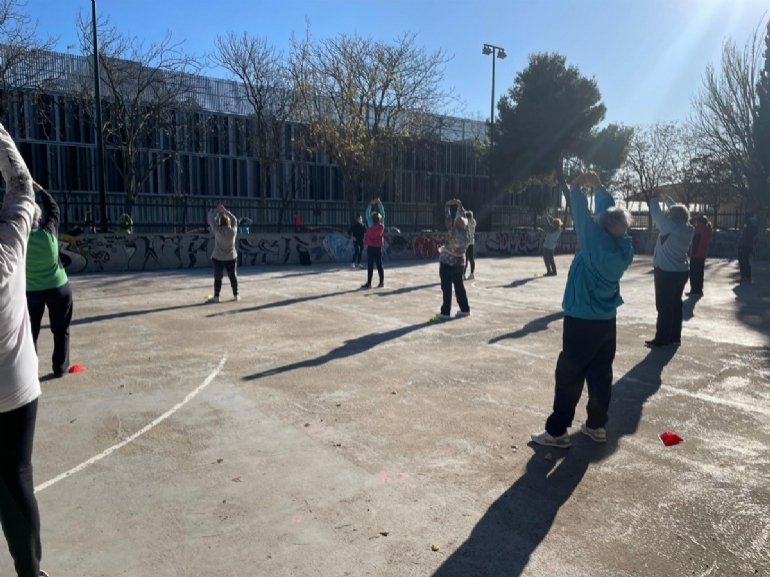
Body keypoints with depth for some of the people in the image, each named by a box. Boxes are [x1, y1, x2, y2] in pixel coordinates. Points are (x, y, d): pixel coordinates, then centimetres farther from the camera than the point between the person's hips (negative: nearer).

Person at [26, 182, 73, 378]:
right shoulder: (49, 232, -13)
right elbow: (53, 209, 3)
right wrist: (40, 189, 15)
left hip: (31, 292, 1)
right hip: (58, 288, -1)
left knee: (30, 331, 15)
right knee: (60, 330, 11)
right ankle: (60, 368, 13)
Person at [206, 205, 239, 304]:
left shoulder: (218, 231, -16)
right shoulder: (233, 231, -9)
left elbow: (211, 219, -4)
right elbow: (234, 220, 9)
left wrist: (218, 211, 9)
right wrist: (224, 210, 8)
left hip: (218, 258, -2)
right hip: (231, 258, 3)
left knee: (218, 277, 3)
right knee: (232, 276, 12)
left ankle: (216, 296, 4)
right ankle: (236, 295, 20)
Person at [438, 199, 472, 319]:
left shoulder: (453, 233, -19)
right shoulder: (467, 233, -4)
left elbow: (448, 219, -14)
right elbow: (463, 218, 8)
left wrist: (447, 206, -2)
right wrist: (459, 206, 17)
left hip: (447, 263, -6)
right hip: (460, 263, 6)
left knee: (447, 288, -2)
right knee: (459, 286, 16)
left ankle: (445, 312, 1)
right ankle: (465, 309, 21)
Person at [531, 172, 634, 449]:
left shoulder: (598, 244, -21)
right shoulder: (624, 246, 0)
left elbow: (583, 219, -18)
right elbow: (612, 214, 10)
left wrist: (576, 190, -6)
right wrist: (599, 188, 10)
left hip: (582, 321, -8)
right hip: (607, 321, 8)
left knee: (569, 377, -1)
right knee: (601, 375, 14)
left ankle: (557, 431, 6)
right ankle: (597, 425, 25)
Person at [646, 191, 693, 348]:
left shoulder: (670, 227, -16)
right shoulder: (688, 228, 5)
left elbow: (656, 212, -9)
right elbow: (679, 211, 20)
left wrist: (655, 197, 7)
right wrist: (666, 198, 24)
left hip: (666, 272, -8)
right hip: (682, 271, 8)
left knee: (664, 306, -5)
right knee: (676, 304, 12)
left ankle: (662, 339, -2)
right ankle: (675, 337, 17)